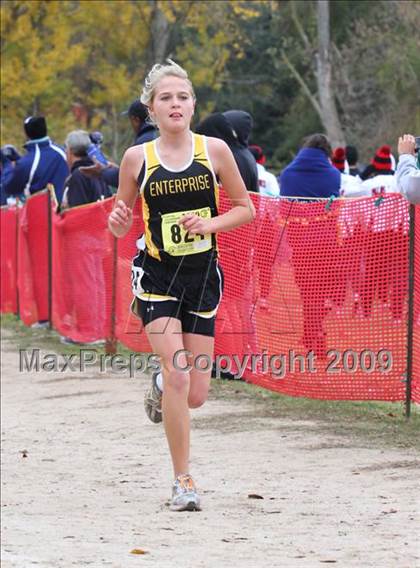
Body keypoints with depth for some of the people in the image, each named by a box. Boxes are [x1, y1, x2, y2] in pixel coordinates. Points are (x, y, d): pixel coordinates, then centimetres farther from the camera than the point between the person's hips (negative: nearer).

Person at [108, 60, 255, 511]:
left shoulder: (214, 150, -2)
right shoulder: (137, 158, -2)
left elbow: (245, 208, 6)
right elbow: (121, 224, 6)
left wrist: (209, 224, -12)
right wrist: (117, 221, -17)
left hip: (202, 275, 2)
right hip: (156, 275, -2)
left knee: (195, 396, 2)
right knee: (178, 374, -19)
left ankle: (161, 388, 41)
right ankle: (183, 482, -7)